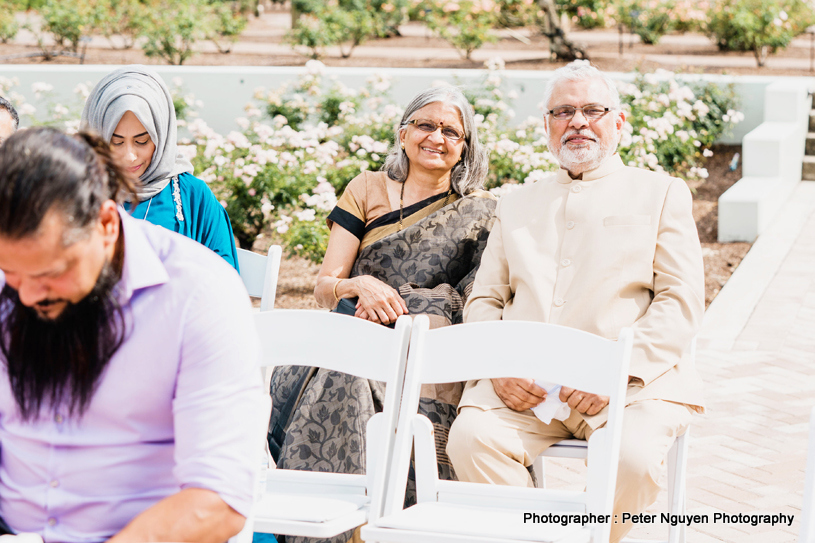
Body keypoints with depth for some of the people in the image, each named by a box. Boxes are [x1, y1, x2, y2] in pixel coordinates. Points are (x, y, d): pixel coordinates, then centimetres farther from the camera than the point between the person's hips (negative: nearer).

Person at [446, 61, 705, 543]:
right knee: (471, 437, -28)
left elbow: (682, 300, 4)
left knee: (631, 455, -33)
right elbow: (483, 300, 21)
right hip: (525, 383, 3)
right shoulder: (516, 205, 27)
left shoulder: (662, 194, 16)